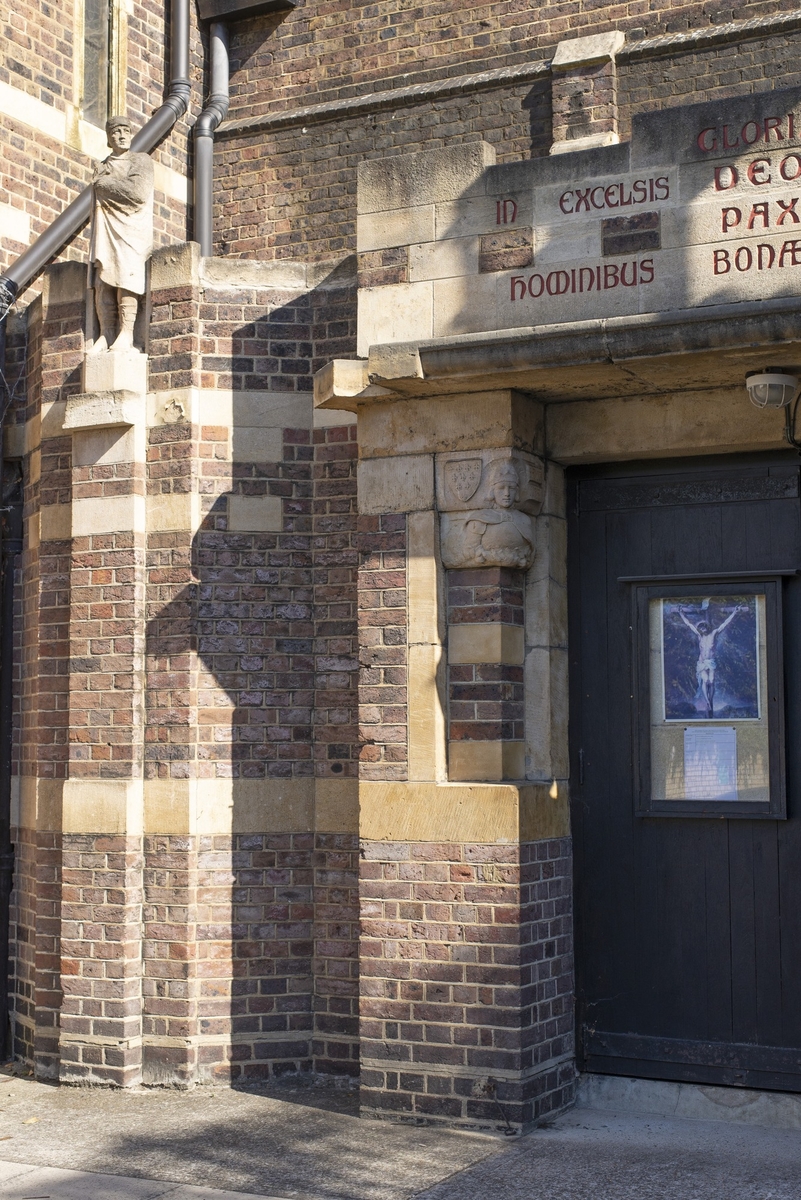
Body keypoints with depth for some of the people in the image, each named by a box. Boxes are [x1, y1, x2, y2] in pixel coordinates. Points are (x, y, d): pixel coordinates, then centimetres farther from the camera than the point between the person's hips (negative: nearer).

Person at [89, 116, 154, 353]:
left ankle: (126, 333, -23)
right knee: (102, 282, -8)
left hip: (130, 229, -5)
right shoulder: (102, 167, 25)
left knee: (126, 277, -19)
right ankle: (106, 334, -11)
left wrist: (105, 183, 0)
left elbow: (139, 193, -9)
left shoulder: (140, 161, 8)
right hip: (104, 231, 5)